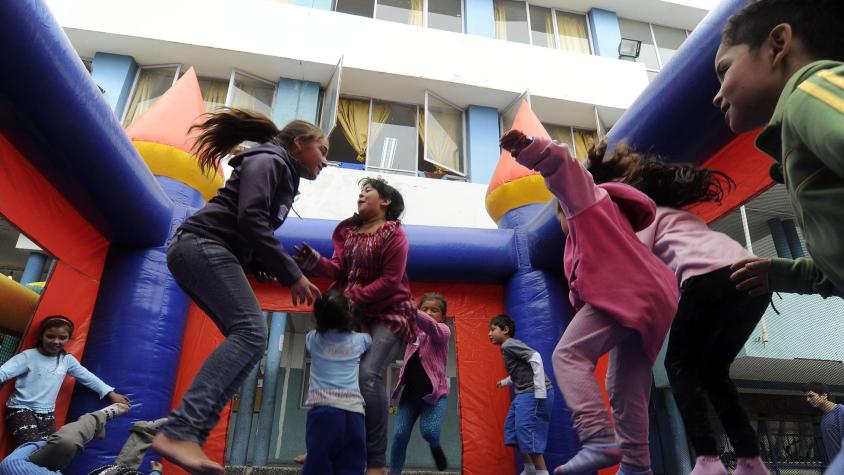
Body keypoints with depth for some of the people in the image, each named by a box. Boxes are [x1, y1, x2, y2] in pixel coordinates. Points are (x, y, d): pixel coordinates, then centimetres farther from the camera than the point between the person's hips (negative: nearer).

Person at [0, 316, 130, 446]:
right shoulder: (29, 356, -7)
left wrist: (111, 394, 10)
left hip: (47, 413, 4)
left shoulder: (67, 360, 5)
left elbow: (88, 377, 11)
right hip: (21, 409, -4)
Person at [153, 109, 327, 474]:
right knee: (251, 332, -22)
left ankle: (191, 434, -4)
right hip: (202, 246, -10)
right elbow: (250, 219, -19)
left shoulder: (283, 178, 23)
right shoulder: (269, 161, -5)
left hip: (206, 253, 10)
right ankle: (178, 431, -28)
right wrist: (292, 274, -18)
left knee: (248, 338, 1)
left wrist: (272, 270, 8)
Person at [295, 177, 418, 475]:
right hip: (356, 315, 7)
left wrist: (354, 296, -21)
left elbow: (390, 280, -16)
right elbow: (339, 270, 3)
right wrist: (314, 262, -16)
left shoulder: (393, 233, -8)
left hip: (389, 314, -7)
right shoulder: (349, 230, 11)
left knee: (369, 375, -23)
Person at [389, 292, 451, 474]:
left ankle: (436, 447, 18)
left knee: (428, 432, -18)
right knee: (400, 434, -4)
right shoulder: (413, 330, 11)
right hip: (410, 392, 4)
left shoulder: (443, 331, -8)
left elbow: (430, 326, -29)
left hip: (434, 391, -4)